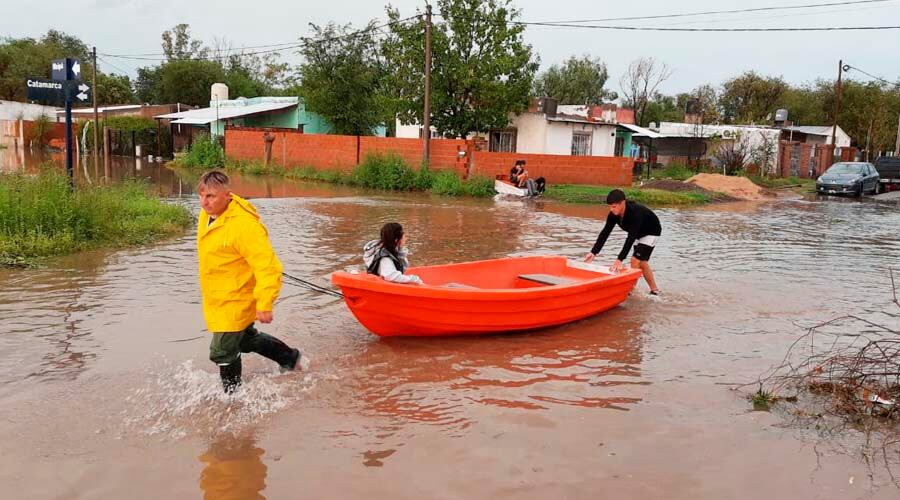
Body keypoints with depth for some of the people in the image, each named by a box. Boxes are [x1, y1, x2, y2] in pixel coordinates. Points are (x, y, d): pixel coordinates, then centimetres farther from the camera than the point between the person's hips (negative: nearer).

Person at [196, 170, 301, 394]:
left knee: (223, 352, -3)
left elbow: (268, 266, -30)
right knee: (246, 339, 26)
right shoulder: (207, 214, -1)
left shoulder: (244, 224, -29)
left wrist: (265, 304, -34)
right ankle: (290, 357, 45)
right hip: (216, 299, 10)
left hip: (235, 301, -9)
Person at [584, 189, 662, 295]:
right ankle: (654, 290, 27)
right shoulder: (613, 214, -20)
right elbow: (605, 233, -19)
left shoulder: (636, 212, -41)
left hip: (651, 233, -8)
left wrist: (620, 260, -53)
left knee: (635, 260, -16)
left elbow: (631, 238, -46)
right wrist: (593, 252, -28)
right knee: (642, 263, 13)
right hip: (639, 234, 8)